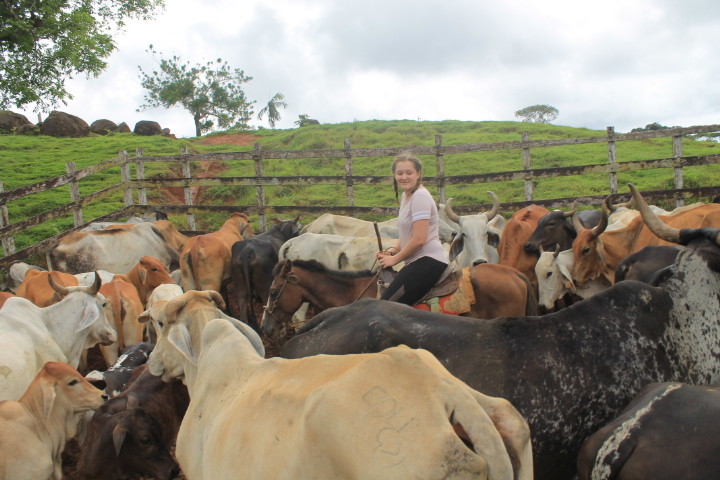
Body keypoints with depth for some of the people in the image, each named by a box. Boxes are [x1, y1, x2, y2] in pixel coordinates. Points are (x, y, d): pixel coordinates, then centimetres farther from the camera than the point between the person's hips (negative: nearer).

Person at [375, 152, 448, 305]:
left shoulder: (420, 196, -12)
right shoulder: (406, 196, 18)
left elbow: (419, 239, -18)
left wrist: (394, 259, -7)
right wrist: (391, 251, 7)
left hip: (428, 261, -10)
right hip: (417, 262, 10)